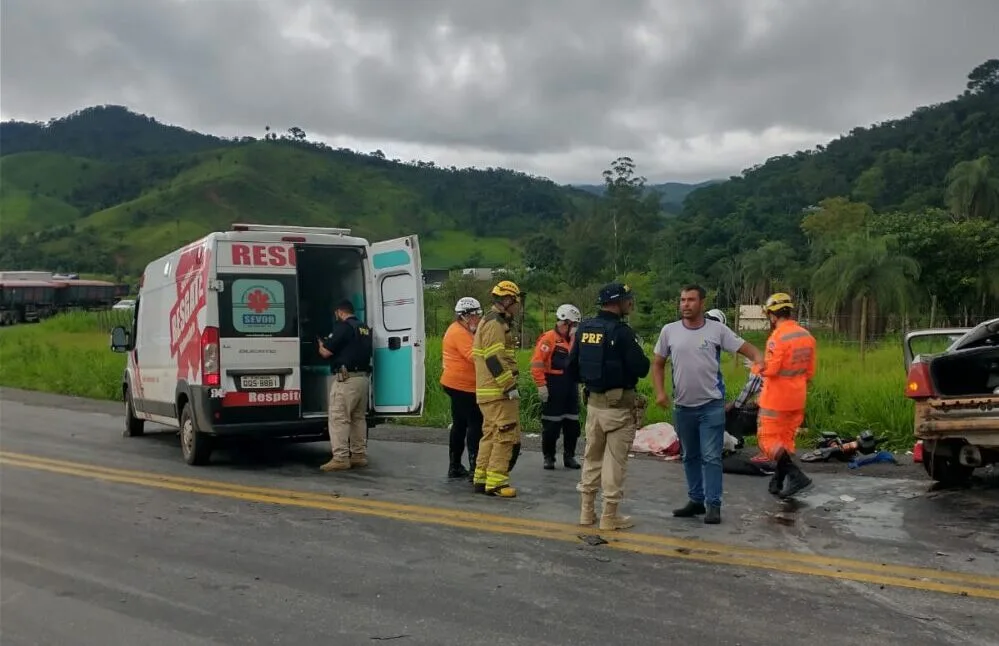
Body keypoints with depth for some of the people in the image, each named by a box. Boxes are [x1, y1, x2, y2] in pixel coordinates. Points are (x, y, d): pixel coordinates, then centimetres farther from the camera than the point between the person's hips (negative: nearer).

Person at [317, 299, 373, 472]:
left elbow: (325, 352, -12)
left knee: (338, 418, -6)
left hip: (345, 378, -9)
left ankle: (340, 458, -9)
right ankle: (359, 455, 15)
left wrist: (321, 344, 12)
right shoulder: (365, 328, 16)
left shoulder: (343, 327, -10)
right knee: (359, 417, 13)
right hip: (363, 378, 9)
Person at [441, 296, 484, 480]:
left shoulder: (461, 331, 19)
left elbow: (470, 355, 19)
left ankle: (455, 466, 19)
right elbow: (474, 356, -24)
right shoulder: (459, 333, -14)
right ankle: (475, 467, -14)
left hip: (457, 385, 11)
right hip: (462, 386, -11)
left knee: (460, 424, 14)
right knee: (475, 424, -12)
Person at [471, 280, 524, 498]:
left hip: (489, 392, 11)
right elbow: (495, 360, -22)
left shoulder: (491, 322, 20)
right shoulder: (495, 324, -14)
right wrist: (510, 387, -19)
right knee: (507, 435, -9)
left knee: (491, 434, 15)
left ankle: (481, 479, 20)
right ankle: (496, 482, -8)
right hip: (498, 392, -11)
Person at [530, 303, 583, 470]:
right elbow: (536, 363, -17)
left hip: (570, 386, 7)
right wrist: (541, 385, -19)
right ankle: (548, 457, 12)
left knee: (572, 424, 10)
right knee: (551, 425, 1)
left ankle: (569, 456, 21)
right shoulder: (549, 338, -11)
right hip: (553, 387, -7)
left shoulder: (573, 340, 14)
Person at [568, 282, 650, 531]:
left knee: (592, 457, 16)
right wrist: (640, 358, 4)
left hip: (593, 402, 7)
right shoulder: (621, 331, -17)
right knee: (615, 459, 1)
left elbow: (572, 366, 9)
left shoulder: (584, 328, 5)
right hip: (619, 405, -7)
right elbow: (641, 368, -17)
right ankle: (609, 516, 7)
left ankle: (587, 511, 23)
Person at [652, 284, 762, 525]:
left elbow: (747, 348, -5)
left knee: (711, 457, -3)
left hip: (711, 405, -3)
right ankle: (696, 500, 26)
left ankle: (713, 505, 4)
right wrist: (660, 392, -5)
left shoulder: (717, 330, -7)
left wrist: (759, 360, -28)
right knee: (690, 456, 14)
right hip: (682, 406, 3)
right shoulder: (669, 331, 0)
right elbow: (658, 364, 7)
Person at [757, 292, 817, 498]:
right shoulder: (807, 336, 5)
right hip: (797, 400, 8)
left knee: (768, 440, 1)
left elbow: (769, 369, -23)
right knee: (786, 439, 17)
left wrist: (759, 367, -3)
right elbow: (810, 372, 11)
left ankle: (796, 475, -12)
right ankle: (779, 483, 24)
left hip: (776, 400, -8)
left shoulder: (778, 337, -20)